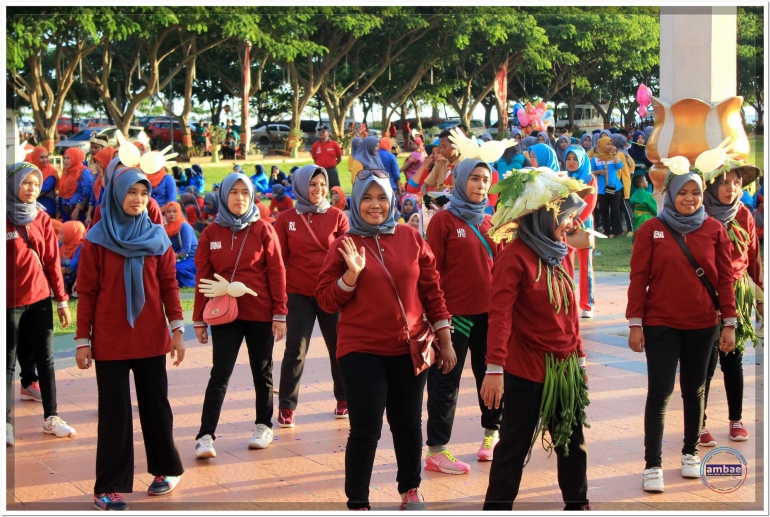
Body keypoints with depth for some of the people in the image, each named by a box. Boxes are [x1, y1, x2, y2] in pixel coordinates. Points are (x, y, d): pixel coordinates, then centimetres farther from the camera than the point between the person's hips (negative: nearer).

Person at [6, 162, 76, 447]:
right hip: (10, 301, -4)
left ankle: (51, 418, 17)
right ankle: (6, 423, 11)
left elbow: (52, 260, 8)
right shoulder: (4, 218, -7)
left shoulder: (42, 218, 5)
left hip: (40, 298, 4)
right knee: (8, 362, 4)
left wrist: (61, 299, 7)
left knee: (45, 359, 9)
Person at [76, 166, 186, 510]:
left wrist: (177, 329, -1)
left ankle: (167, 469, 28)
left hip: (151, 338, 2)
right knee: (114, 410, 0)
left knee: (155, 403, 11)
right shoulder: (97, 239, -2)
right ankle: (109, 487, 6)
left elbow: (168, 285, 6)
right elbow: (87, 292, -1)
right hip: (110, 340, -2)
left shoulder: (157, 236, 5)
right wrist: (82, 340, -4)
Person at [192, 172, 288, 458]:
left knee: (262, 371, 12)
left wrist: (279, 313, -6)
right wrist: (199, 319, 4)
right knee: (220, 374, -5)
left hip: (260, 314, 0)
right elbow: (203, 277, 4)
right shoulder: (211, 233, 2)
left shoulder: (263, 230, -1)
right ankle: (205, 436, -7)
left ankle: (264, 426, 27)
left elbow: (276, 272, -2)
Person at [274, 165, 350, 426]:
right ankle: (286, 407, 8)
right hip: (298, 294, -1)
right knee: (295, 350, -1)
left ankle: (344, 400, 27)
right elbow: (279, 258, 4)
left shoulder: (337, 217, 1)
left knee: (339, 346, 10)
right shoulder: (286, 219, 1)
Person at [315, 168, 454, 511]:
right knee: (366, 429, -4)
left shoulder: (411, 238, 2)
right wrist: (351, 274, -20)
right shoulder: (344, 245, -3)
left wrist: (445, 341, 6)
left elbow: (431, 291, 6)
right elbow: (326, 301, -3)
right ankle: (357, 504, 8)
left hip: (410, 349, 2)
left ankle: (410, 490, 33)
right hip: (362, 351, -2)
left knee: (408, 423, 14)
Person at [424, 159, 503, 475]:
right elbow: (431, 269, -8)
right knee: (446, 380, 1)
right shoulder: (444, 220, -6)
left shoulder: (488, 222, 10)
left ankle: (493, 432, 33)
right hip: (454, 313, -5)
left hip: (489, 312, 5)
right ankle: (436, 450, 7)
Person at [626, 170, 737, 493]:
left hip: (702, 325, 2)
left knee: (694, 390, 14)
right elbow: (638, 278, -4)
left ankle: (691, 453, 29)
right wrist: (634, 324, -6)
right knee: (659, 392, -4)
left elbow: (724, 279, 3)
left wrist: (729, 323, 0)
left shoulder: (715, 230, 1)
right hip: (660, 325, -2)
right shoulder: (652, 229, -4)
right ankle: (653, 464, 0)